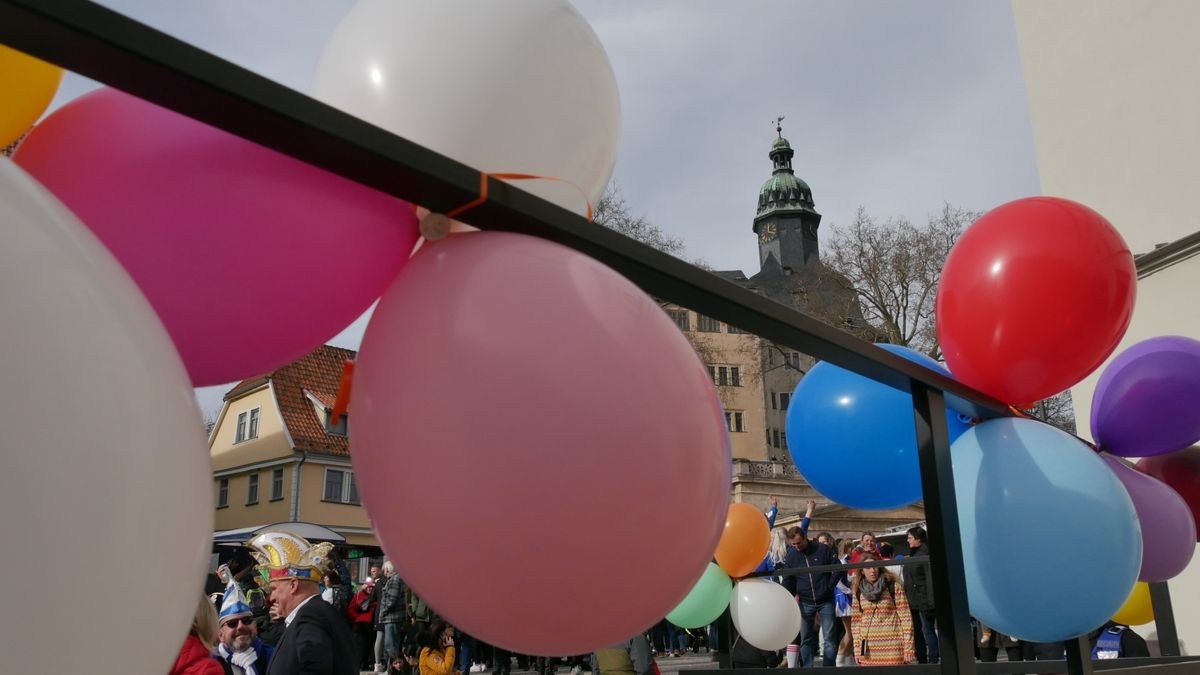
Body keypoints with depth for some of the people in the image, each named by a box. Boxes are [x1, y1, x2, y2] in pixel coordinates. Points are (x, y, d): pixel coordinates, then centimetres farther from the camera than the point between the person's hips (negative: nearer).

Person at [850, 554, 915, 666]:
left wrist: (908, 647, -8)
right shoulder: (858, 591, 8)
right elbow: (855, 620, 10)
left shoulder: (894, 586, -1)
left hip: (892, 645, -3)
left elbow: (905, 617, -3)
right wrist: (857, 649, 6)